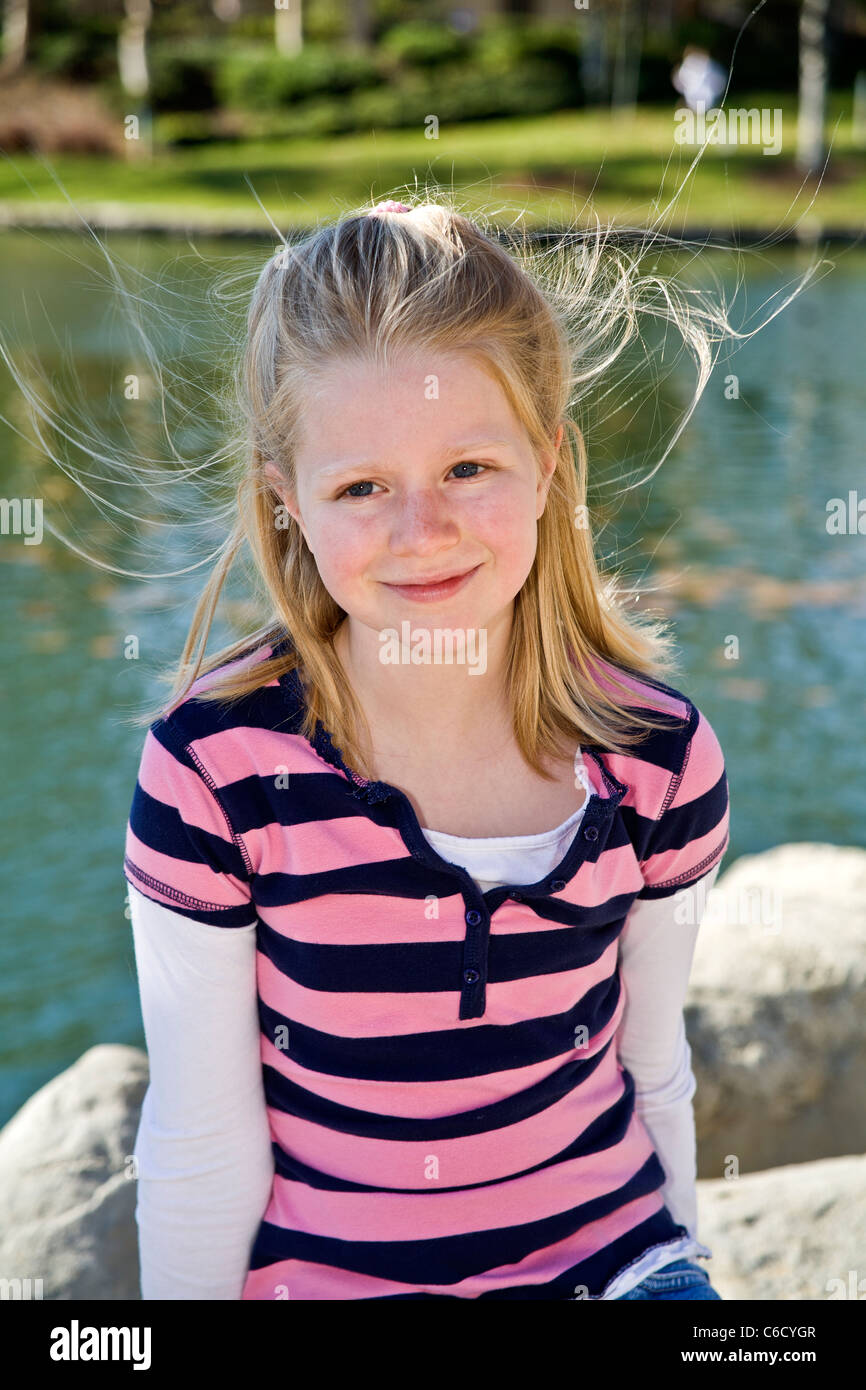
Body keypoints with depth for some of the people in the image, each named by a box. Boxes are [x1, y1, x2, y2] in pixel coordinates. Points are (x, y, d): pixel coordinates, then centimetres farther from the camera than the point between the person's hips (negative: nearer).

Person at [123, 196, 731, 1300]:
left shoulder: (658, 755, -13)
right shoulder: (215, 769, -20)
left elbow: (654, 1071, 2)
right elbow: (199, 1144, -10)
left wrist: (675, 1269, 11)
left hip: (604, 1250, 2)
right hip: (318, 1271, -1)